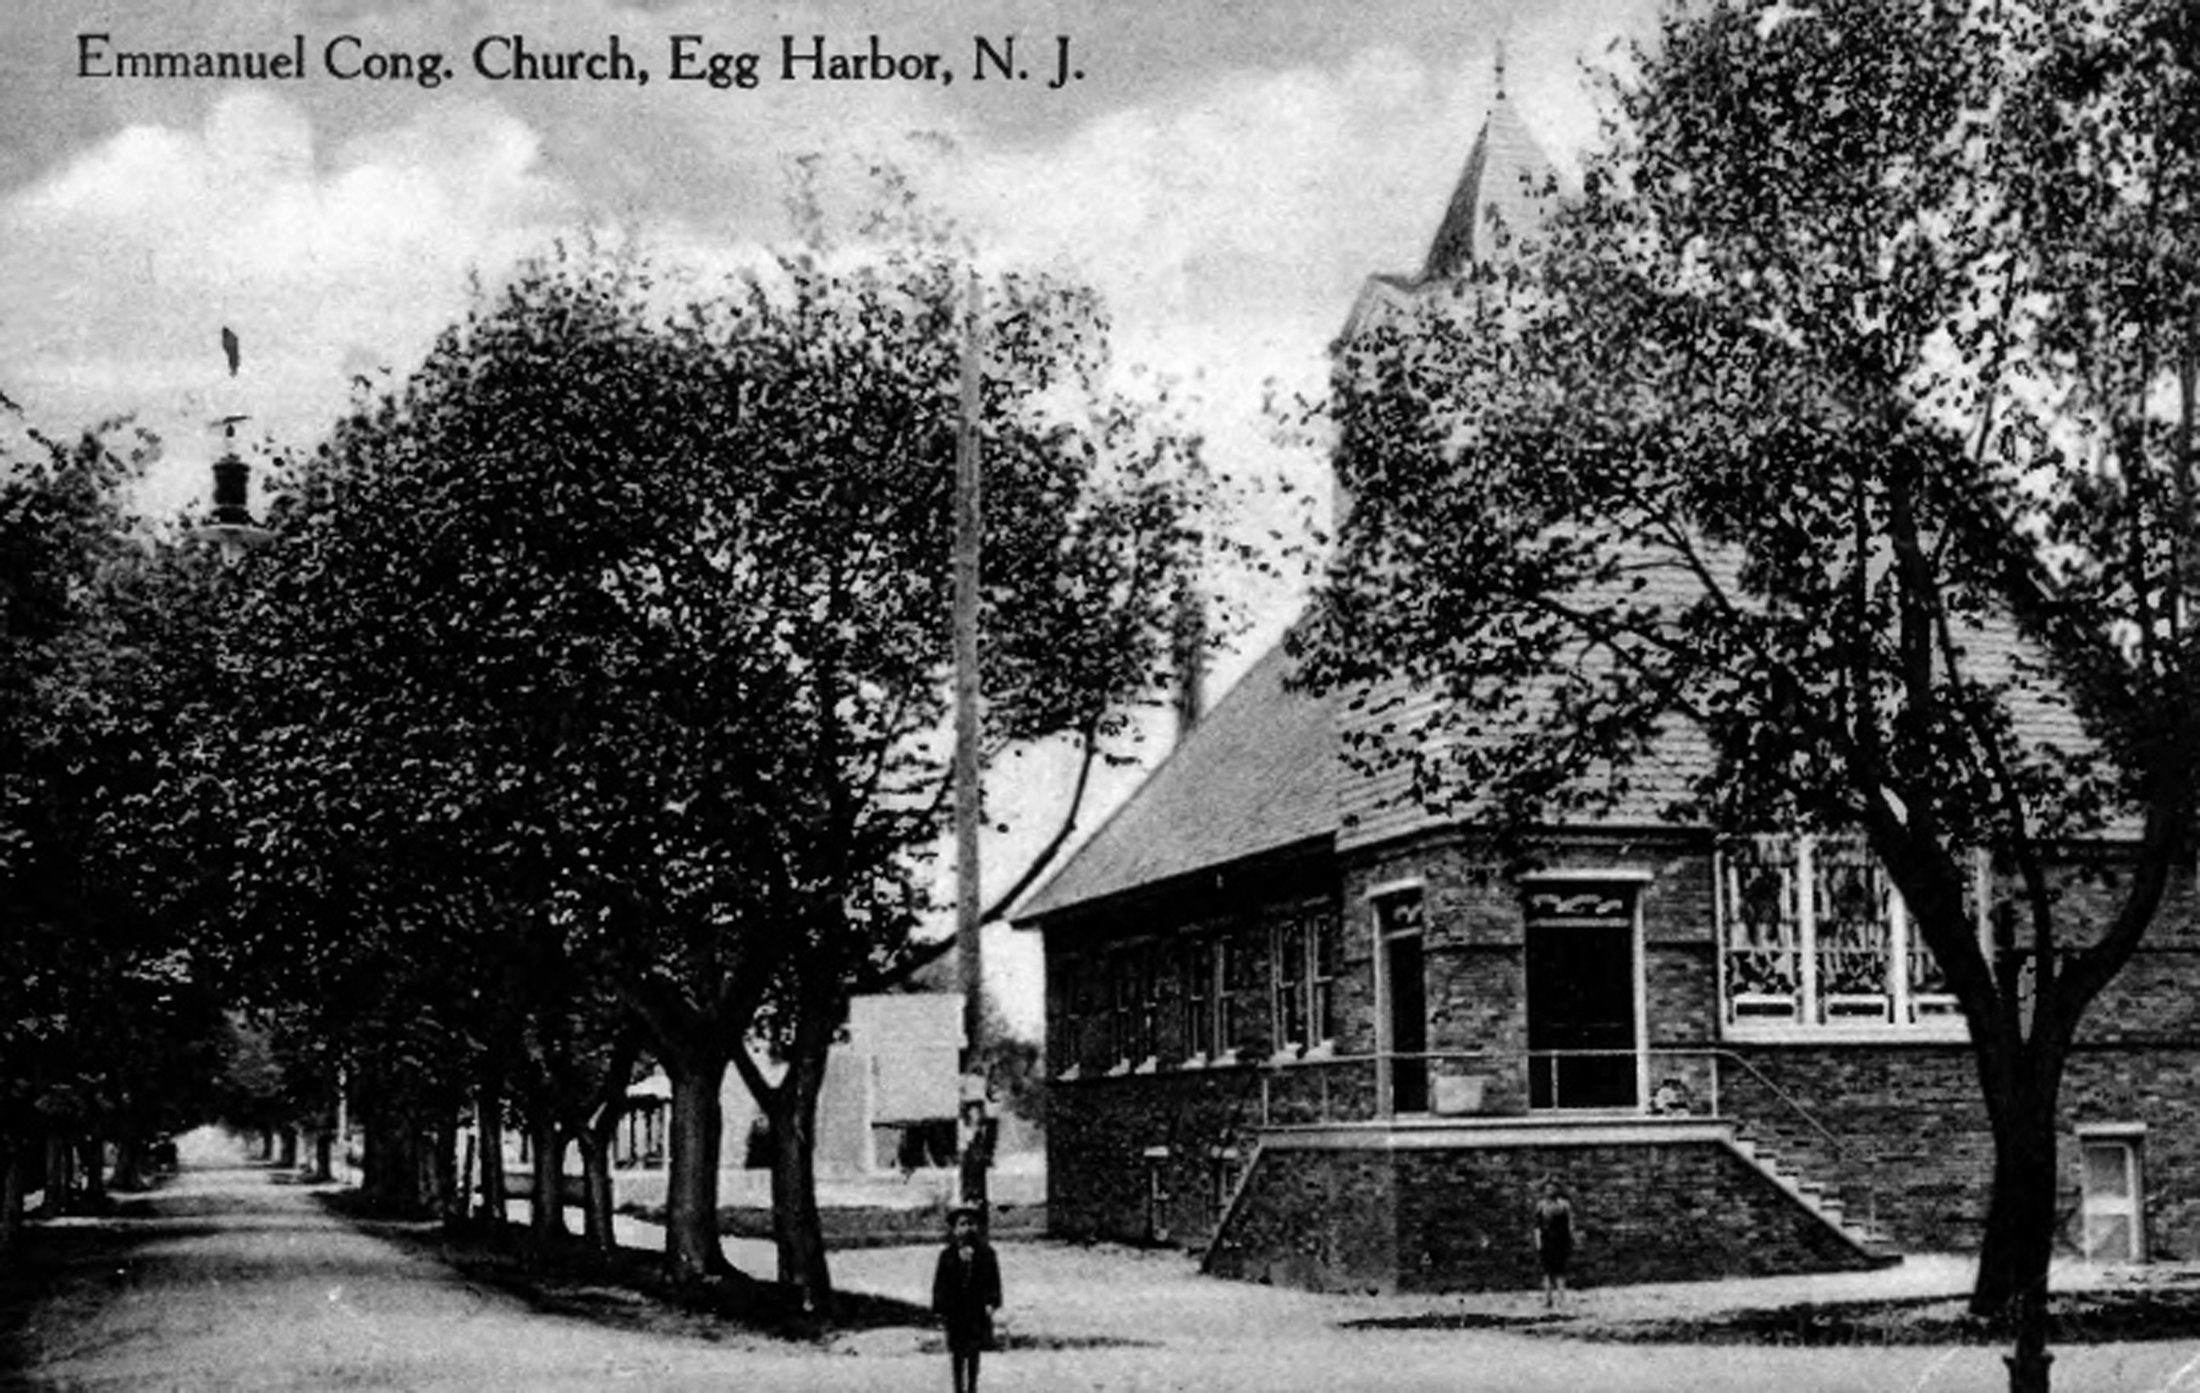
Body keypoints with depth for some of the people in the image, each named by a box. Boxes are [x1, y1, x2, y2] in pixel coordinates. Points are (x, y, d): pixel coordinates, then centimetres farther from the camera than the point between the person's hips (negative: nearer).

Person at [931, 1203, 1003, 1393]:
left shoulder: (985, 1252, -1)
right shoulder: (947, 1255, -1)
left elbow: (993, 1279, 0)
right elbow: (940, 1284, 0)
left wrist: (991, 1303, -9)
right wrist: (939, 1310, -4)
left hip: (977, 1308, 0)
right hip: (954, 1309, 0)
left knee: (974, 1350, 7)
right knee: (957, 1352, 5)